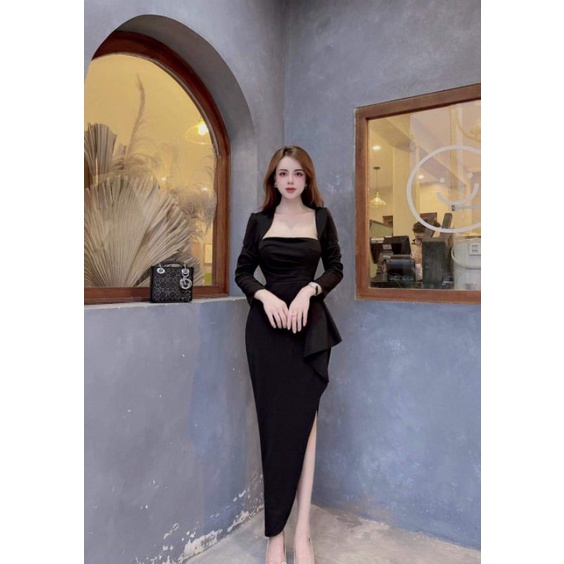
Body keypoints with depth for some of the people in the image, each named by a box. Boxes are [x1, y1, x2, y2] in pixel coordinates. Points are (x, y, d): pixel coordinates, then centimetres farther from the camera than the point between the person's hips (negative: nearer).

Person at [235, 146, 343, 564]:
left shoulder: (321, 217, 7)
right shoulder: (259, 221, 8)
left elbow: (336, 269, 6)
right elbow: (243, 272, 7)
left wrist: (308, 290, -12)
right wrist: (265, 296, -12)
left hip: (308, 324, 0)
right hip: (266, 324, 1)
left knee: (303, 417, -1)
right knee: (274, 419, 3)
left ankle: (301, 531, 8)